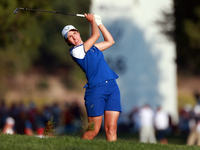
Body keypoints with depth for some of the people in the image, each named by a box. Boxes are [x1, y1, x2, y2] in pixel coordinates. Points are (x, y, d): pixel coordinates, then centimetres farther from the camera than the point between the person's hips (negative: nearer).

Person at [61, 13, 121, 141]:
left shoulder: (91, 47, 21)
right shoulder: (76, 51, -4)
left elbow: (110, 41, 30)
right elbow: (96, 35, 0)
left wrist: (99, 23, 29)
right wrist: (92, 20, 17)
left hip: (112, 87, 6)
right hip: (96, 90, -6)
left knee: (111, 128, -5)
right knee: (93, 131, -6)